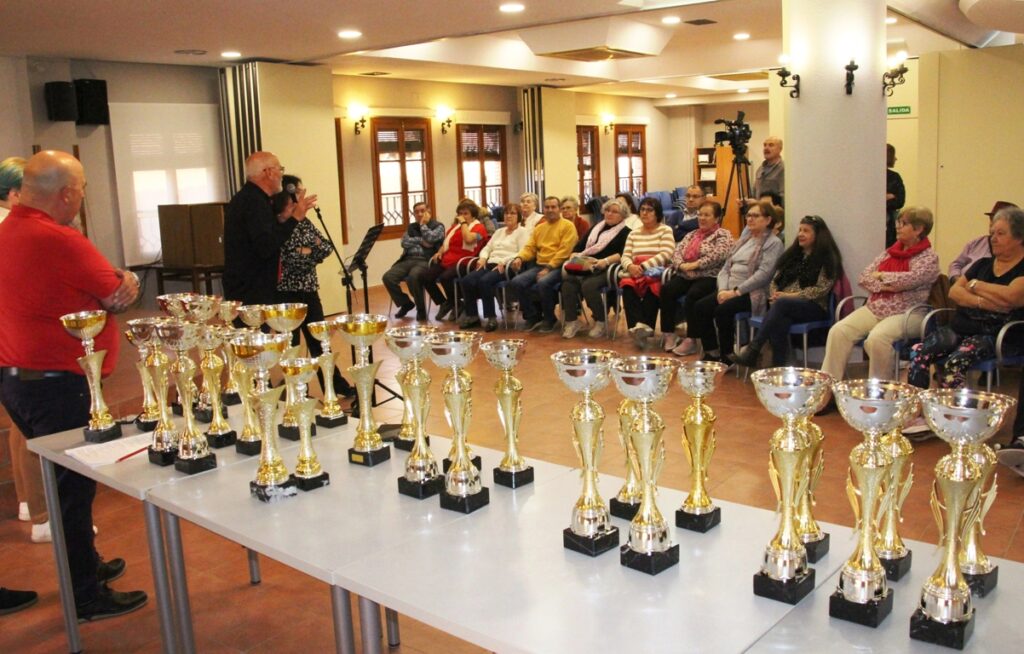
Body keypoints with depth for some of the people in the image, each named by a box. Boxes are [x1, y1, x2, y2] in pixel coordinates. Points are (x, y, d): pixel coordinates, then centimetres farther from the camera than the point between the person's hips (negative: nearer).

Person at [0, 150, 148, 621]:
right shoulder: (60, 241, -20)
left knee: (66, 481, 21)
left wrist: (115, 283, 0)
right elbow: (121, 294, -12)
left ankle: (84, 565, 37)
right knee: (74, 486, 2)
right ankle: (87, 596, 14)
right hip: (56, 384, -9)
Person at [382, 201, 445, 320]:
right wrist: (421, 241, -5)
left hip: (425, 261, -5)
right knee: (387, 277, -18)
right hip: (408, 260, 6)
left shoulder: (438, 226, 8)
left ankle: (421, 309, -16)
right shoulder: (411, 227, 23)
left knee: (413, 277, -37)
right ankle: (405, 303, 5)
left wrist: (423, 224, 2)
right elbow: (404, 242, 6)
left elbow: (430, 239, -12)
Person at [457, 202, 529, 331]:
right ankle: (472, 315, -8)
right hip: (490, 264, 7)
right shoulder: (499, 231, 30)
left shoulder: (522, 232, 6)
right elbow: (487, 248, 25)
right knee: (466, 281, -19)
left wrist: (504, 262, -19)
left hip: (507, 267, -7)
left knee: (484, 281, -35)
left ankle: (491, 317, -25)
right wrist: (483, 258, 2)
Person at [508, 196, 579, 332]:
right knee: (516, 283, -17)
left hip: (558, 267, -6)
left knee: (543, 283, -36)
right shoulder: (539, 228, 21)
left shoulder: (567, 226, 0)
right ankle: (533, 316, -1)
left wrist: (548, 268, -18)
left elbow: (564, 251, -11)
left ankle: (549, 319, -12)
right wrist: (519, 258, -8)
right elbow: (530, 248, 14)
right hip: (539, 266, 6)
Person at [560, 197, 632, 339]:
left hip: (607, 269, -5)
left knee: (588, 285, -34)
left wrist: (606, 261, -24)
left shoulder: (625, 232, 8)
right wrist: (575, 259, -2)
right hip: (586, 268, 5)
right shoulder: (595, 228, 27)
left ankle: (601, 322, -15)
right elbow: (578, 246, 19)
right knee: (568, 282, -25)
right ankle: (571, 322, -20)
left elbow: (623, 254, -9)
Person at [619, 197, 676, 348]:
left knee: (651, 288, -36)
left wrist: (643, 266, -18)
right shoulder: (633, 233, 21)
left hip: (656, 274, -3)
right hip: (634, 273, 3)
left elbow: (666, 255, -9)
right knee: (627, 286, -30)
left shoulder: (665, 230, 6)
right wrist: (631, 266, -14)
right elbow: (625, 256, 11)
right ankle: (642, 327, -41)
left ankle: (639, 326, -39)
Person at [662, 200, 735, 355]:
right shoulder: (691, 235, 23)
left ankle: (691, 340, -26)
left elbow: (718, 255, -15)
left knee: (693, 295, -34)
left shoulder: (723, 235, 3)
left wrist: (694, 265, -16)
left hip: (709, 277, -6)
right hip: (686, 275, 6)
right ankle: (668, 333, -18)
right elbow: (677, 251, 12)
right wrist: (682, 265, -10)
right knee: (667, 290, -22)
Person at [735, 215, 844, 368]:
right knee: (779, 322, -34)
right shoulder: (792, 254, 22)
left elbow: (821, 289, -9)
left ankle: (753, 349, -38)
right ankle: (779, 370, -40)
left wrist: (789, 296, -15)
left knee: (781, 304, -36)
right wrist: (774, 295, -4)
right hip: (785, 304, 4)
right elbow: (775, 280, 19)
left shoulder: (827, 258, 3)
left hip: (814, 307, -4)